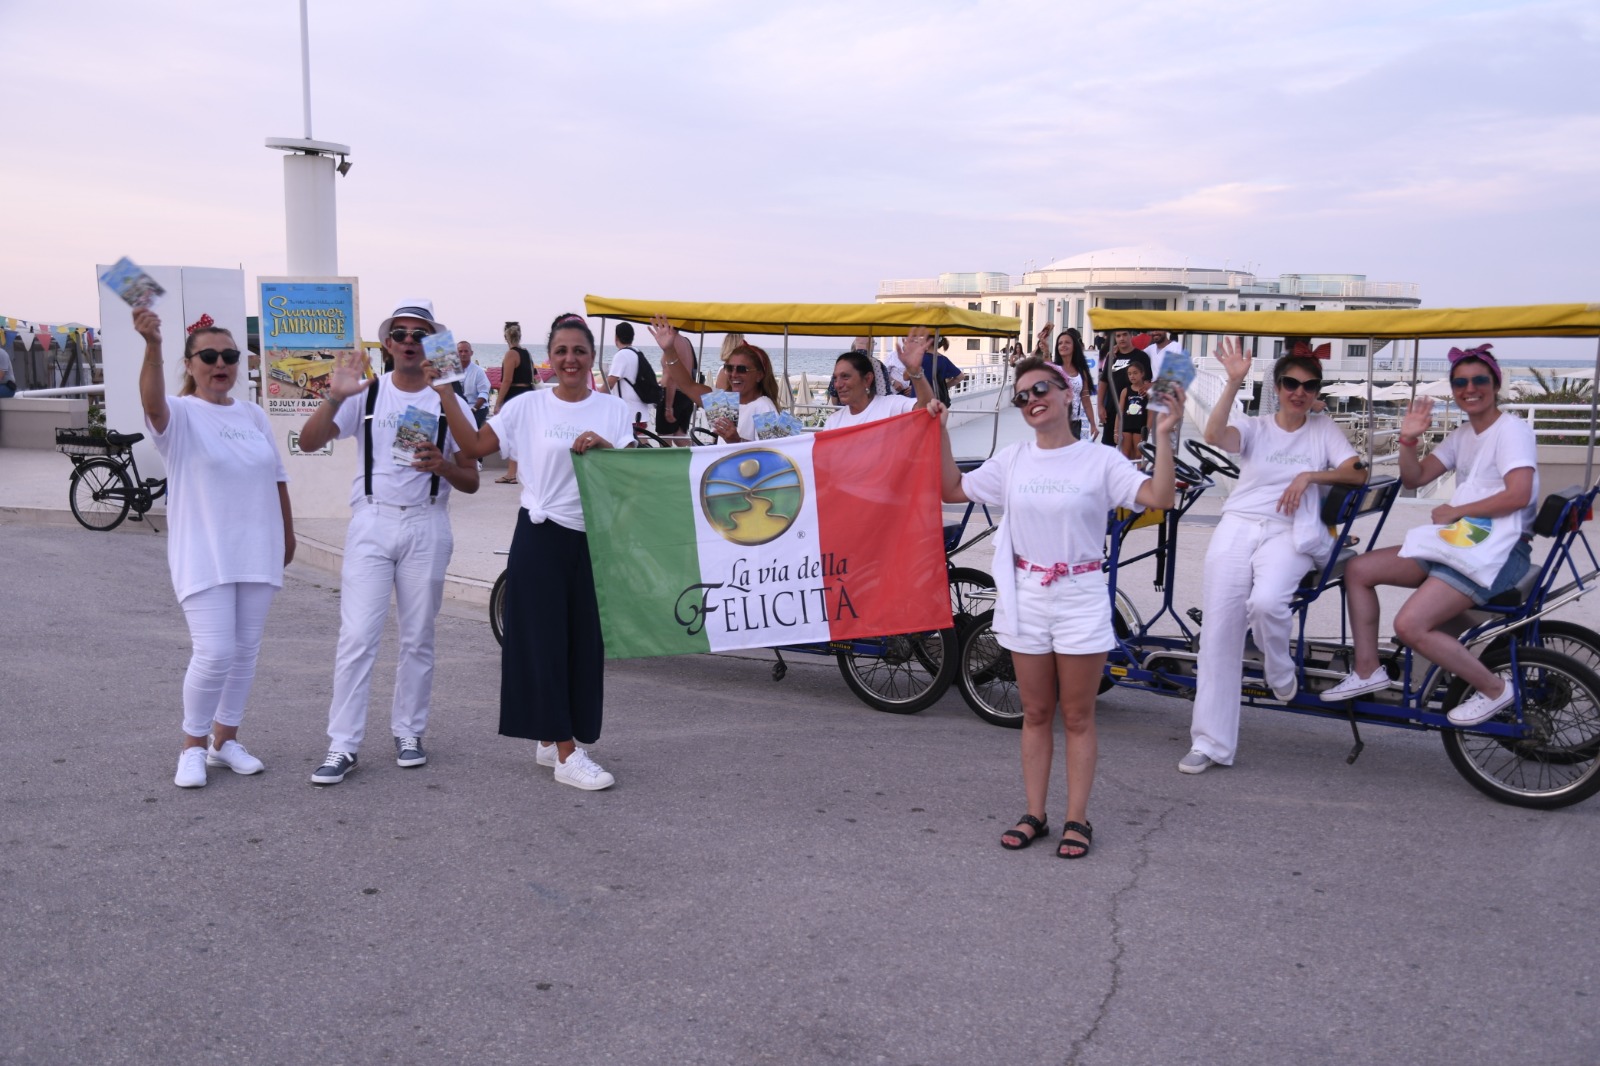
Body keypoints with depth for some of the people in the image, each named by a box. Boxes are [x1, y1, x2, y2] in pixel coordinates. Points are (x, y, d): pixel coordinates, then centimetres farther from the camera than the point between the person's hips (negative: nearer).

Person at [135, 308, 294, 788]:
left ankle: (225, 739, 25)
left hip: (257, 552, 5)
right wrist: (152, 345, -48)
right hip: (203, 555, -5)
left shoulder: (253, 415, 10)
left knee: (245, 651, 10)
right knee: (214, 653, -11)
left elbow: (277, 478, 17)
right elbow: (152, 400, -31)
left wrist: (288, 533, 20)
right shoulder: (180, 414, -6)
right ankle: (193, 747, 10)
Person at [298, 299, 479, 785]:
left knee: (418, 639, 9)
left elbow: (471, 481, 5)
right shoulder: (366, 393, 3)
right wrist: (334, 398, -23)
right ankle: (342, 745, 1)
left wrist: (442, 465, -16)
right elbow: (309, 441, -8)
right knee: (357, 637, -5)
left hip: (426, 526, 1)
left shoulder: (450, 402, 4)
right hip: (372, 523, -1)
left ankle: (408, 733, 22)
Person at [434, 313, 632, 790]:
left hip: (593, 538, 3)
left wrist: (604, 446, -19)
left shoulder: (613, 409, 5)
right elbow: (475, 445, -2)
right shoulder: (528, 407, 0)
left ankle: (551, 739, 22)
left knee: (585, 640, 6)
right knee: (546, 638, -4)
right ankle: (567, 755, 1)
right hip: (541, 536, -2)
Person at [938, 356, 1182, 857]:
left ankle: (1077, 819, 15)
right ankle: (1034, 814, 20)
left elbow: (1159, 496, -17)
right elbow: (952, 490, 10)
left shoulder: (1100, 459, -6)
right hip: (1025, 596, 3)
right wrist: (940, 432, 3)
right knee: (1035, 713, 11)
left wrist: (1164, 436, -26)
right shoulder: (1013, 459, 5)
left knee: (1077, 717, 6)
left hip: (1081, 598, -3)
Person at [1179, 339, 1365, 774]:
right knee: (1219, 628, -9)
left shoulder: (1324, 430, 15)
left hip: (1288, 533, -1)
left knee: (1265, 601, -33)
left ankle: (1280, 674, 1)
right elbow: (1215, 435, -10)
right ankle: (1210, 743, -3)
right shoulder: (1254, 427, 12)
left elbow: (1357, 473, 3)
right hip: (1237, 526, 1)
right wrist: (1234, 382, -20)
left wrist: (1310, 475, -8)